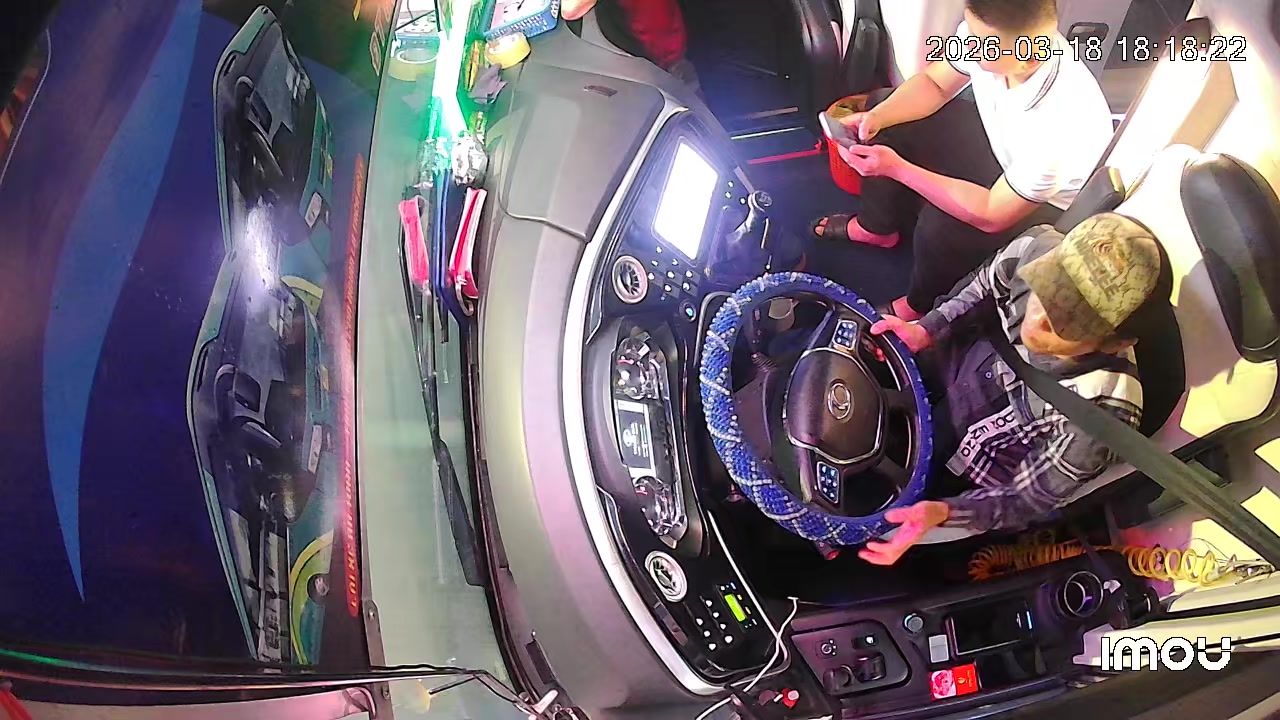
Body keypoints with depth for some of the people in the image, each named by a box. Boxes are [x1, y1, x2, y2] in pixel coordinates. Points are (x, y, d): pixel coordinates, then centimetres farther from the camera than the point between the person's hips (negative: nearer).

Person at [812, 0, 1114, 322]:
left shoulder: (1058, 124, -42)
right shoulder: (984, 31, -26)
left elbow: (992, 215, -33)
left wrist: (897, 168, -34)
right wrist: (875, 118, -23)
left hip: (1048, 204, -7)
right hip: (996, 141, 7)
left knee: (940, 226, -32)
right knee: (884, 111, 2)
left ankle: (924, 308, 3)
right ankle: (877, 226, 25)